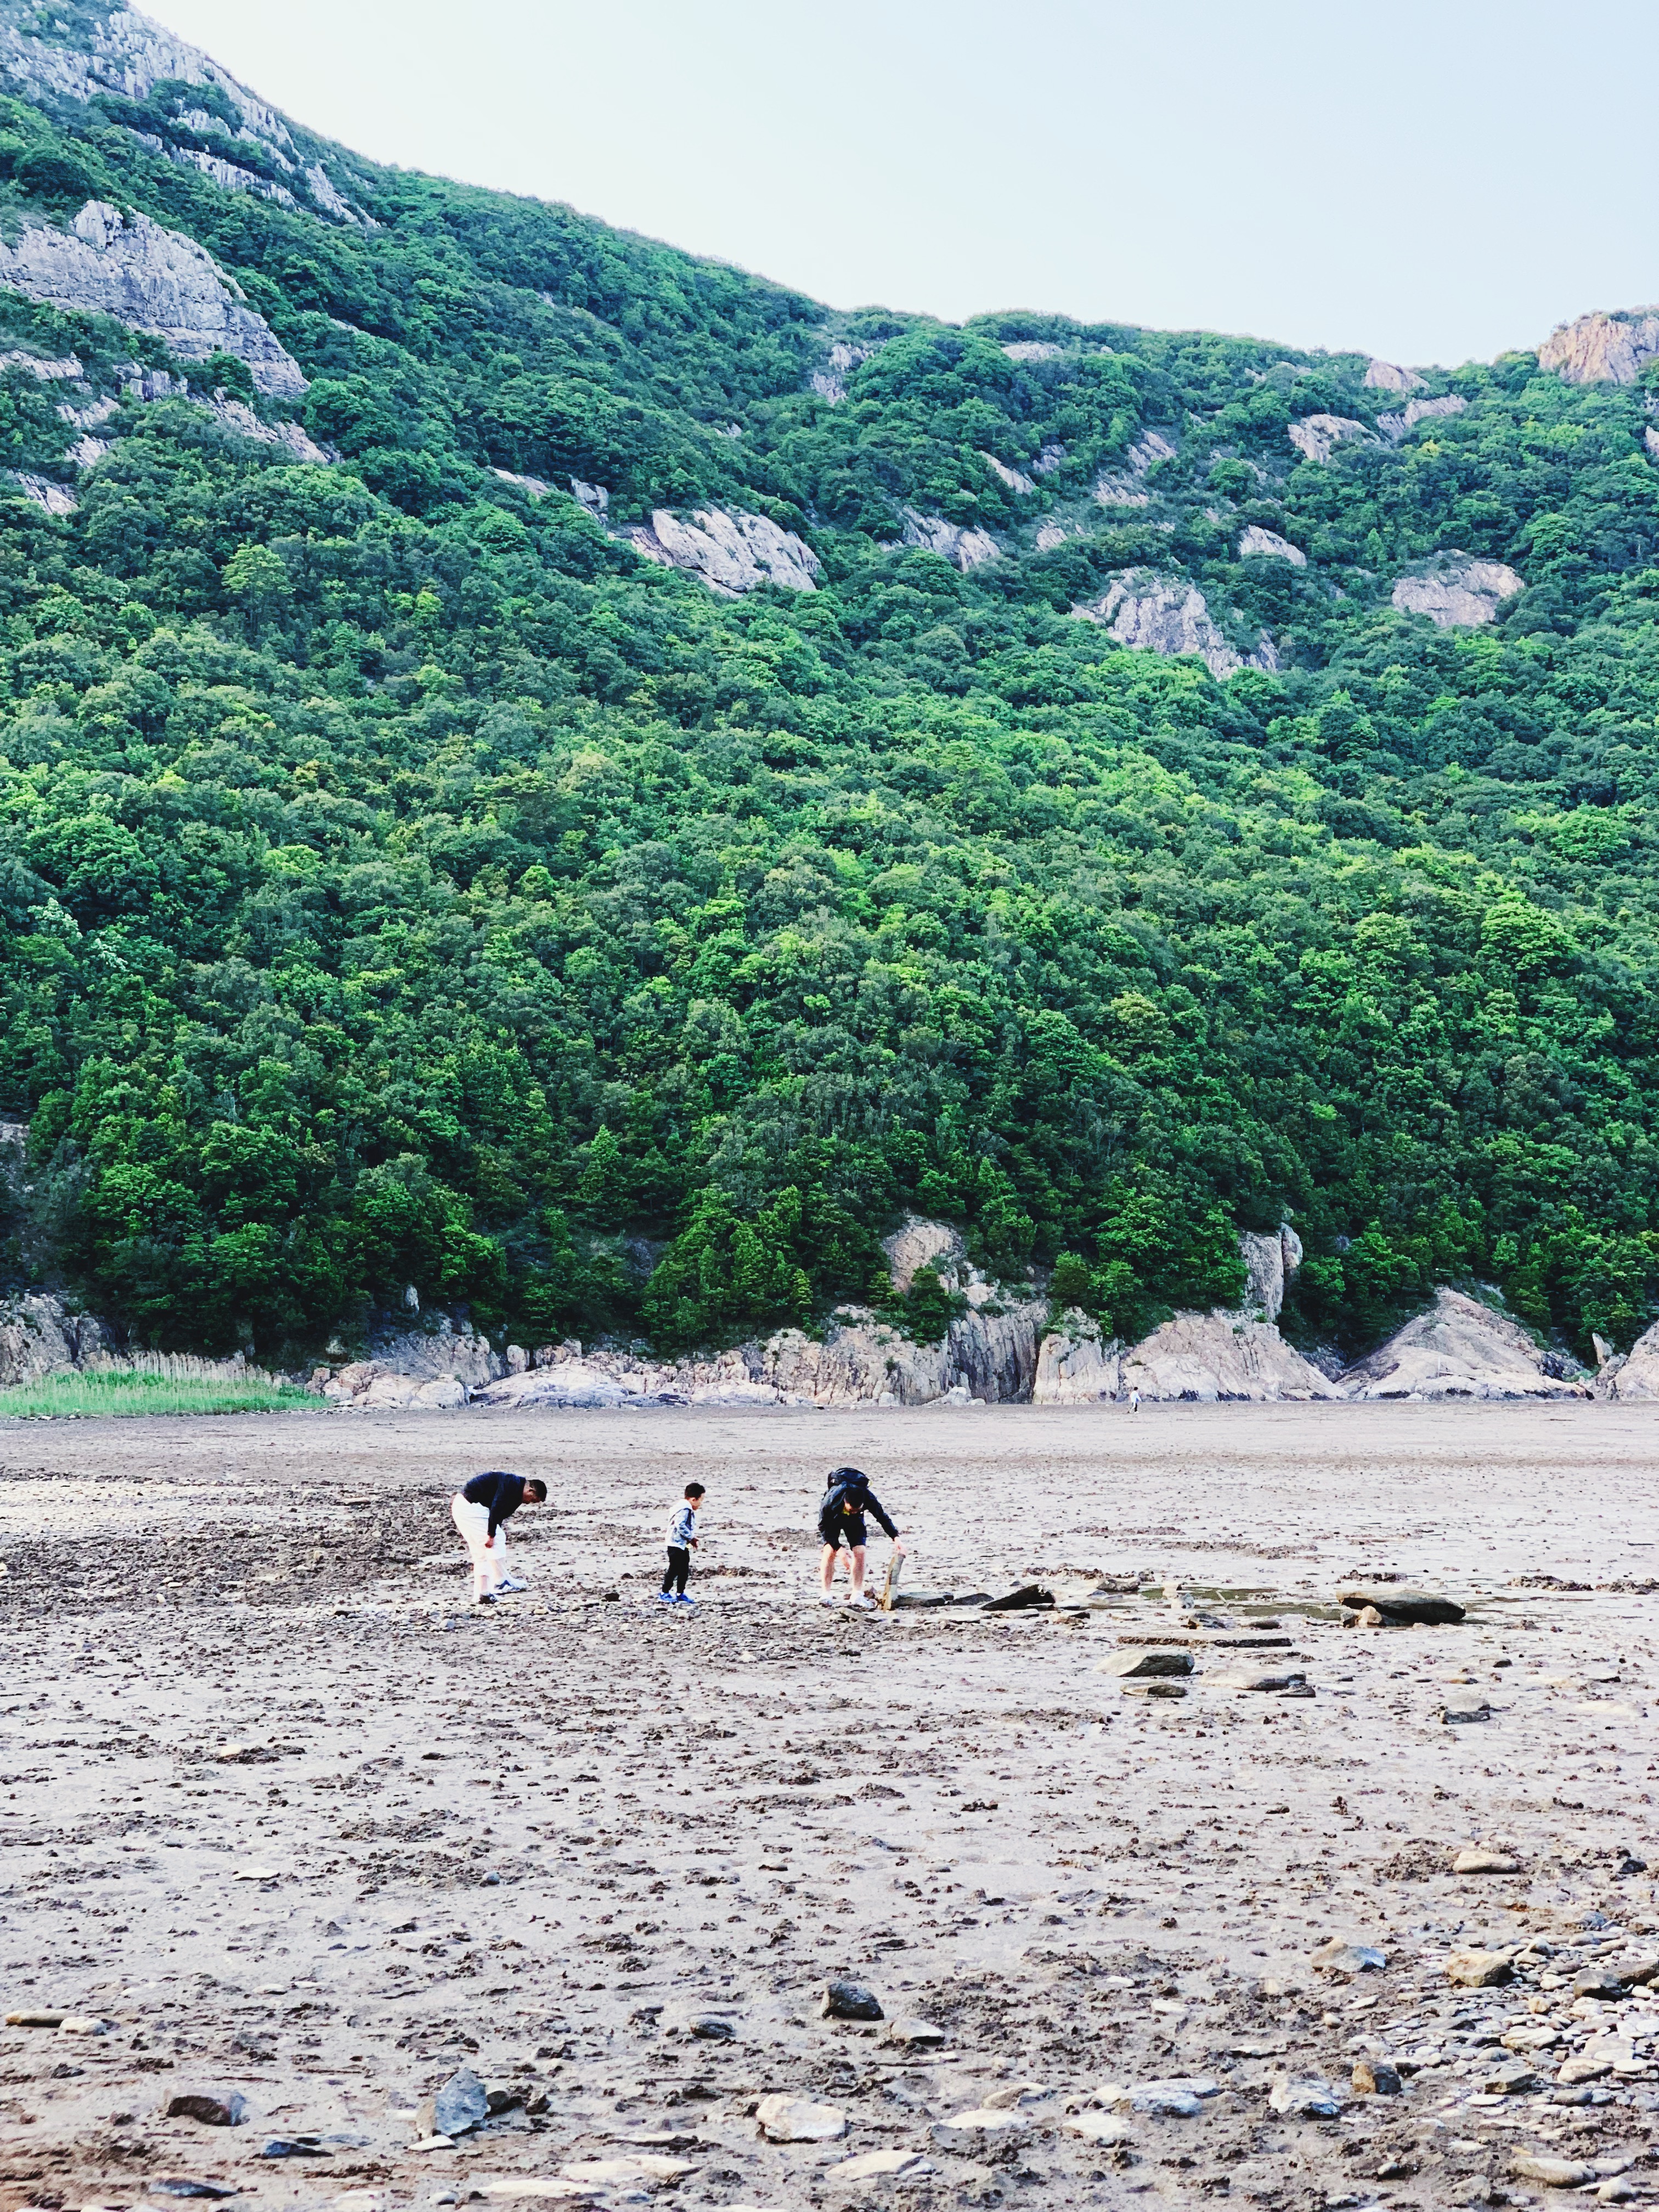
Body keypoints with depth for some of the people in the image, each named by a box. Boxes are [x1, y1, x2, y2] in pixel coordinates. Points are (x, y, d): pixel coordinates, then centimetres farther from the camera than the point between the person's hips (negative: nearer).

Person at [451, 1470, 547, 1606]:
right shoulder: (512, 1485, -13)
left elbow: (500, 1515, 22)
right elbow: (496, 1508, -23)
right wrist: (491, 1535, -22)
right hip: (469, 1506, -11)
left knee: (481, 1553, 13)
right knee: (497, 1539, -5)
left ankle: (481, 1595, 15)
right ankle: (501, 1582, 0)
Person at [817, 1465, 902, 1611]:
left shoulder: (869, 1498, -36)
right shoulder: (831, 1499, -41)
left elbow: (883, 1517, -18)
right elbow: (823, 1525, -26)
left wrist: (896, 1537, -29)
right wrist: (839, 1548, -29)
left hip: (855, 1522, 2)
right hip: (833, 1518, -2)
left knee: (860, 1552, -14)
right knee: (829, 1551, -19)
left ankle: (857, 1596, -7)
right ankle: (826, 1594, -10)